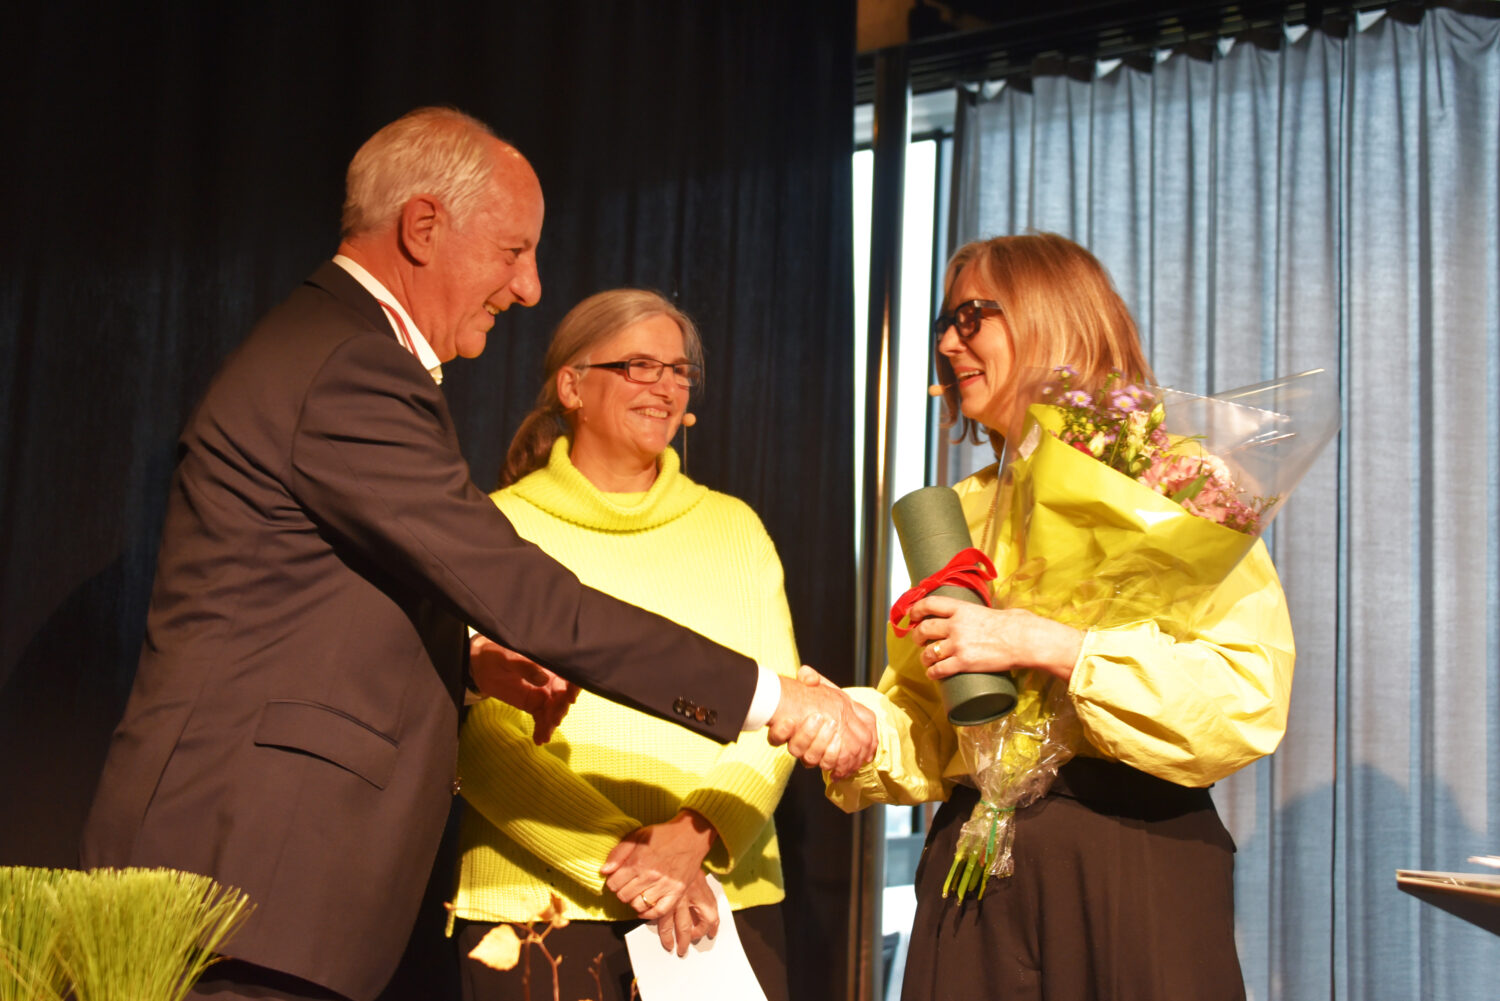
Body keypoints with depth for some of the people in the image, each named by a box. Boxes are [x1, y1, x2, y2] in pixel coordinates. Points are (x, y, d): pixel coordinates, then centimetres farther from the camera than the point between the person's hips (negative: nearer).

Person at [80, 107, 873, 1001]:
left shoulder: (331, 347, 16)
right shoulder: (349, 371, -17)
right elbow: (524, 595, -21)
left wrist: (472, 661, 11)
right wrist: (769, 697, -17)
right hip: (246, 869, -10)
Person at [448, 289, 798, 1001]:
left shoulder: (732, 527, 11)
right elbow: (474, 736, -7)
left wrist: (695, 833, -14)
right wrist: (621, 856, -15)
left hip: (724, 896, 3)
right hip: (539, 899, -2)